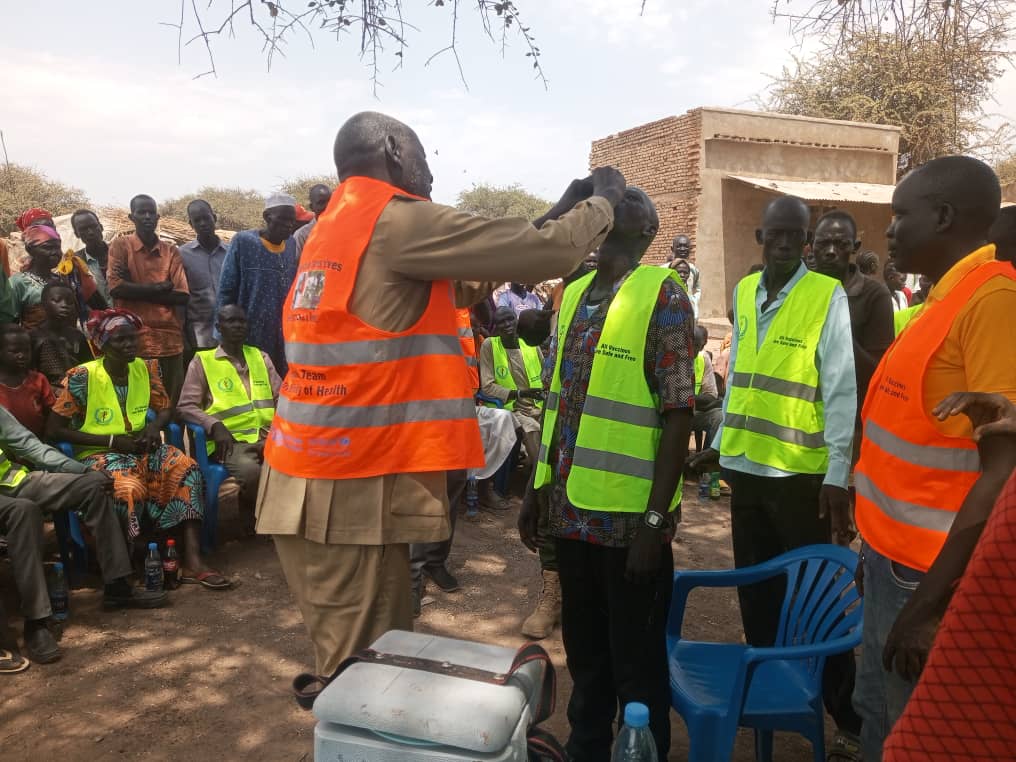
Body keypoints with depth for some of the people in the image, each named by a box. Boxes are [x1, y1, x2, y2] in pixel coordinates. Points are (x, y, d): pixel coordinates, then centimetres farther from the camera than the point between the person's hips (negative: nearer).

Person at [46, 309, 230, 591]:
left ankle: (192, 561, -27)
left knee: (186, 468, -23)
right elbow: (54, 429, -11)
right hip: (98, 453, -5)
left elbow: (166, 408, 15)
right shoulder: (82, 377, -12)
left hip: (139, 448, 5)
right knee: (128, 488, -36)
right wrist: (112, 440, -17)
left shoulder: (146, 368, 3)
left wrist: (155, 426, -10)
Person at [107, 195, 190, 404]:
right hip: (134, 339, -2)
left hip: (170, 339, 2)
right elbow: (116, 287, -9)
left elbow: (183, 295, 0)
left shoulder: (172, 251, 11)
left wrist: (135, 290, -6)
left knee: (172, 402, 6)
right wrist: (161, 287, -5)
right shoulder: (120, 245, 4)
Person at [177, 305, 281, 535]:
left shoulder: (261, 357, 22)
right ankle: (252, 521, -6)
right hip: (231, 439, -3)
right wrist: (214, 426, -13)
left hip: (266, 435, 3)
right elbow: (186, 406, 5)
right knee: (250, 471, -36)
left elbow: (282, 396, 18)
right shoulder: (202, 361, 10)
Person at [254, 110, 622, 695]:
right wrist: (602, 201, 10)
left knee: (358, 655, 17)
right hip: (350, 485, -9)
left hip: (314, 475, 9)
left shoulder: (336, 227, 18)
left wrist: (555, 215, 19)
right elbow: (549, 253, -11)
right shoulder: (398, 221, -11)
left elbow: (457, 288, 20)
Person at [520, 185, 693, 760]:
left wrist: (654, 519, -17)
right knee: (583, 650, 21)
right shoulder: (573, 293, 10)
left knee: (636, 661, 11)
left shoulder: (663, 294, -10)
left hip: (629, 516, -6)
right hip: (572, 508, 6)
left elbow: (678, 416, -14)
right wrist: (538, 488, 12)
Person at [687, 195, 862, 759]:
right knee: (755, 588, 15)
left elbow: (840, 391, -10)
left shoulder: (829, 296, -8)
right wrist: (720, 442, 15)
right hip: (746, 465, 5)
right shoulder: (743, 292, 8)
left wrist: (837, 476, -14)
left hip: (802, 473, -5)